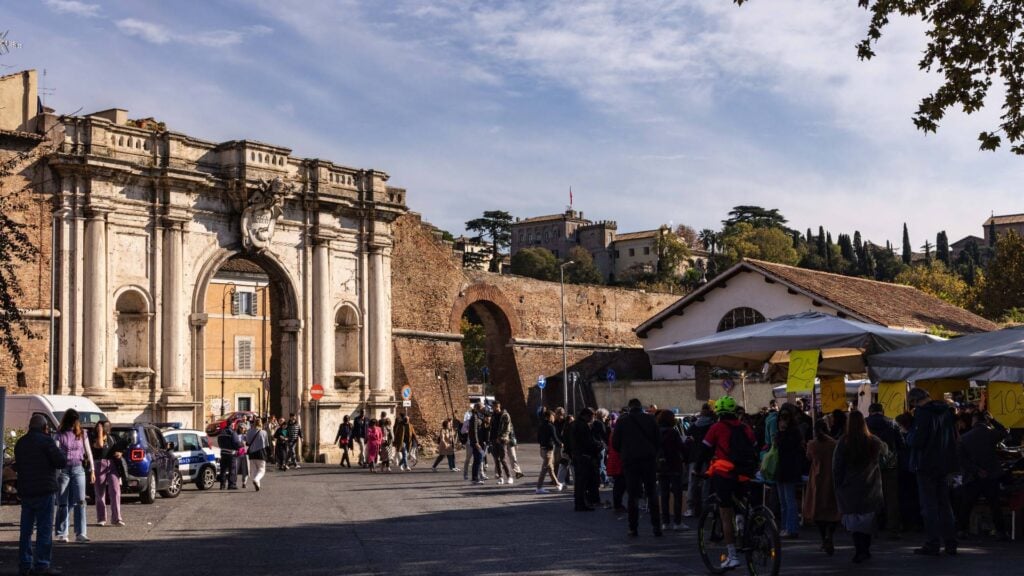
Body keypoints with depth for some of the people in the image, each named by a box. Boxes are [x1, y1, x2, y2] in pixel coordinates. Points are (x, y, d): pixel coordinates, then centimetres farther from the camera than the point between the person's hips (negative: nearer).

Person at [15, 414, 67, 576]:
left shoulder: (20, 443, 12)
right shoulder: (45, 441, -11)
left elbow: (17, 466, 21)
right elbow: (62, 462, -14)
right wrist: (59, 452, 4)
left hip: (25, 491, 7)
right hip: (44, 491, -7)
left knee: (26, 530, 11)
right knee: (44, 529, -4)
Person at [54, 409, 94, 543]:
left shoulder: (82, 433, 8)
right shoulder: (60, 434, -1)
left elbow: (88, 452, 11)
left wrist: (92, 470, 9)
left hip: (78, 469, 2)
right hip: (63, 470, -2)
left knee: (80, 501, -6)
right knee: (63, 503, 3)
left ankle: (80, 533, -6)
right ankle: (62, 534, 11)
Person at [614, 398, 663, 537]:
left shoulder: (621, 422, 1)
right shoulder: (650, 419, 3)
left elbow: (616, 443, 3)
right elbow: (658, 441, 4)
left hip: (630, 461, -1)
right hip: (649, 460, 1)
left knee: (633, 495, 4)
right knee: (652, 494, 7)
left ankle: (633, 528, 1)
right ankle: (657, 527, 2)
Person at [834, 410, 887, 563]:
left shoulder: (843, 443, -10)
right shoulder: (873, 441, -3)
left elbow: (836, 466, -7)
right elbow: (885, 450, 20)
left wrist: (838, 485, 3)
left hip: (850, 487, -2)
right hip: (870, 488, 2)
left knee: (854, 518, 4)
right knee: (868, 518, 13)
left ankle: (860, 550, -5)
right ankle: (866, 549, 18)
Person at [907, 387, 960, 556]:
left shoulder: (923, 413, -17)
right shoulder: (946, 411, 9)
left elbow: (916, 441, -22)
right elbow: (954, 437, 17)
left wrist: (909, 436, -2)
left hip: (927, 466, -7)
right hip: (944, 465, 7)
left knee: (929, 506, 0)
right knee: (944, 504, 14)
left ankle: (933, 544, 1)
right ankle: (950, 543, 17)